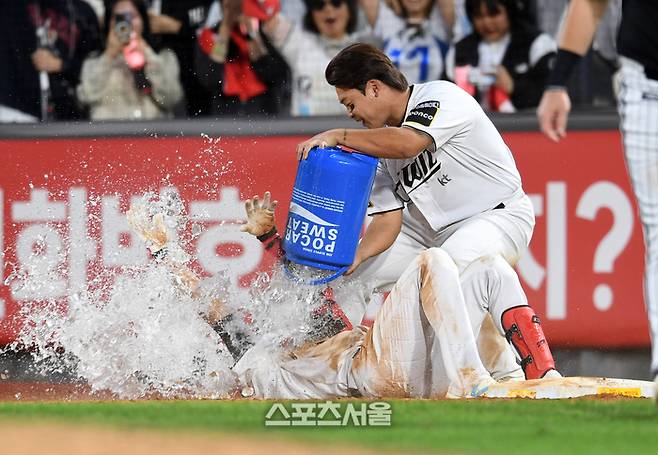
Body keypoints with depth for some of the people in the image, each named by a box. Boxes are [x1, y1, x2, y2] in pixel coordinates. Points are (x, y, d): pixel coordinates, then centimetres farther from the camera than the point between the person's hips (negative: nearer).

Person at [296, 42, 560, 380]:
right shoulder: (381, 144, 4)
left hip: (500, 216, -8)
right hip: (433, 231, 9)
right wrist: (353, 258, -19)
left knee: (456, 261, -39)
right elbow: (388, 220, -1)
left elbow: (408, 144, -38)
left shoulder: (440, 96, -18)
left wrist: (338, 136, -30)